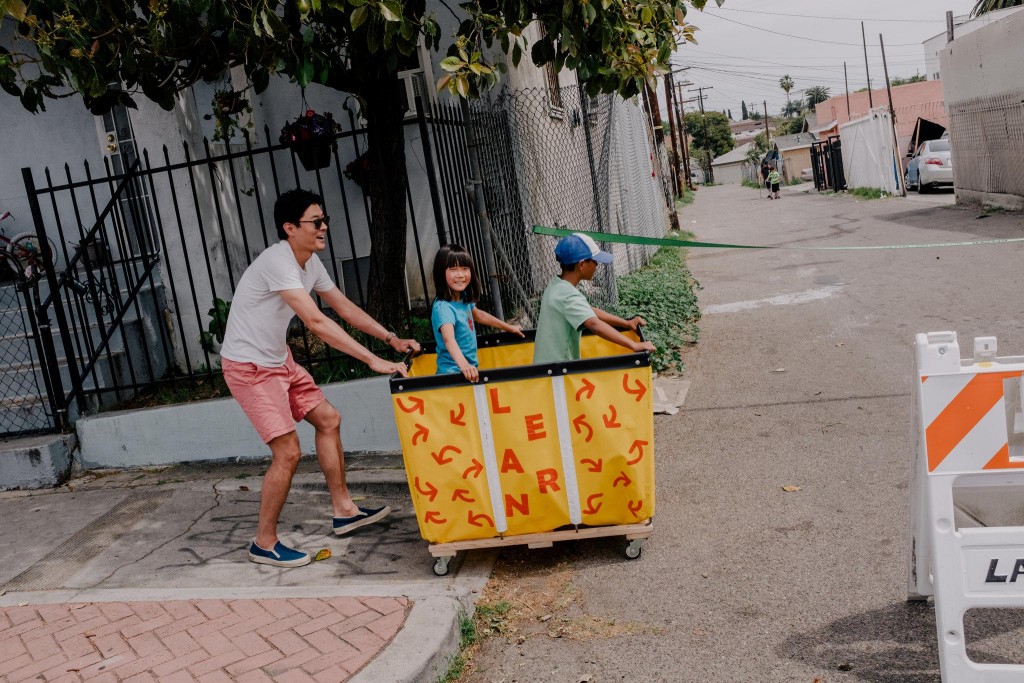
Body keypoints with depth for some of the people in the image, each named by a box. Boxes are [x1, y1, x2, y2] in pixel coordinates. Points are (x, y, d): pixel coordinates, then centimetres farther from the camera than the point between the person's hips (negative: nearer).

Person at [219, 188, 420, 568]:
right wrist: (373, 360, -38)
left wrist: (392, 339, 5)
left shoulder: (311, 262, 2)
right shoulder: (278, 262, -27)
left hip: (279, 360, 10)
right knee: (288, 451, -11)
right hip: (249, 366, -10)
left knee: (328, 419, 12)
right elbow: (316, 322, -36)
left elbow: (345, 308, 12)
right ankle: (264, 543, 5)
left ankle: (344, 511, 24)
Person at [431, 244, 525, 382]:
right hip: (454, 373, -7)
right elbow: (448, 339, -38)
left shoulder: (464, 298, 1)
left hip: (469, 369, 7)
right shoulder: (443, 307, -23)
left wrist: (509, 327, 29)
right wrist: (464, 365, -54)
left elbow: (478, 315, 21)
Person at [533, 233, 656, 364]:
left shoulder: (556, 285, 6)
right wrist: (634, 345, -40)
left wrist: (627, 323, 14)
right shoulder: (569, 296, -23)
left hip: (548, 366, 9)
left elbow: (588, 311, 16)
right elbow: (595, 324, -38)